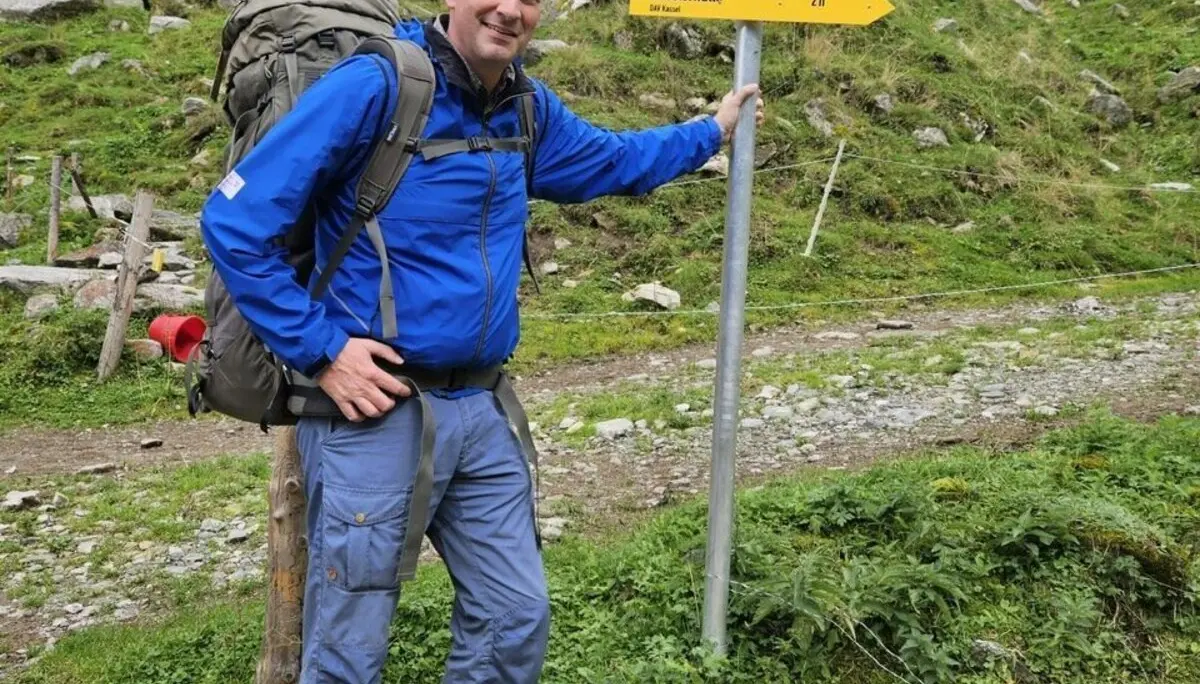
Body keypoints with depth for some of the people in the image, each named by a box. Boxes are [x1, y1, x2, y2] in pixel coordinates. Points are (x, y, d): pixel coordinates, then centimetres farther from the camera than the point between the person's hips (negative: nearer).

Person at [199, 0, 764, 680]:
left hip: (480, 411, 6)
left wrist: (711, 131, 33)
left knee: (518, 622, 13)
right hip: (376, 409, -6)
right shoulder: (373, 86, -15)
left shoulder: (529, 108, 6)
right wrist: (319, 350, -16)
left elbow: (610, 159, 28)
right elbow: (234, 221, -15)